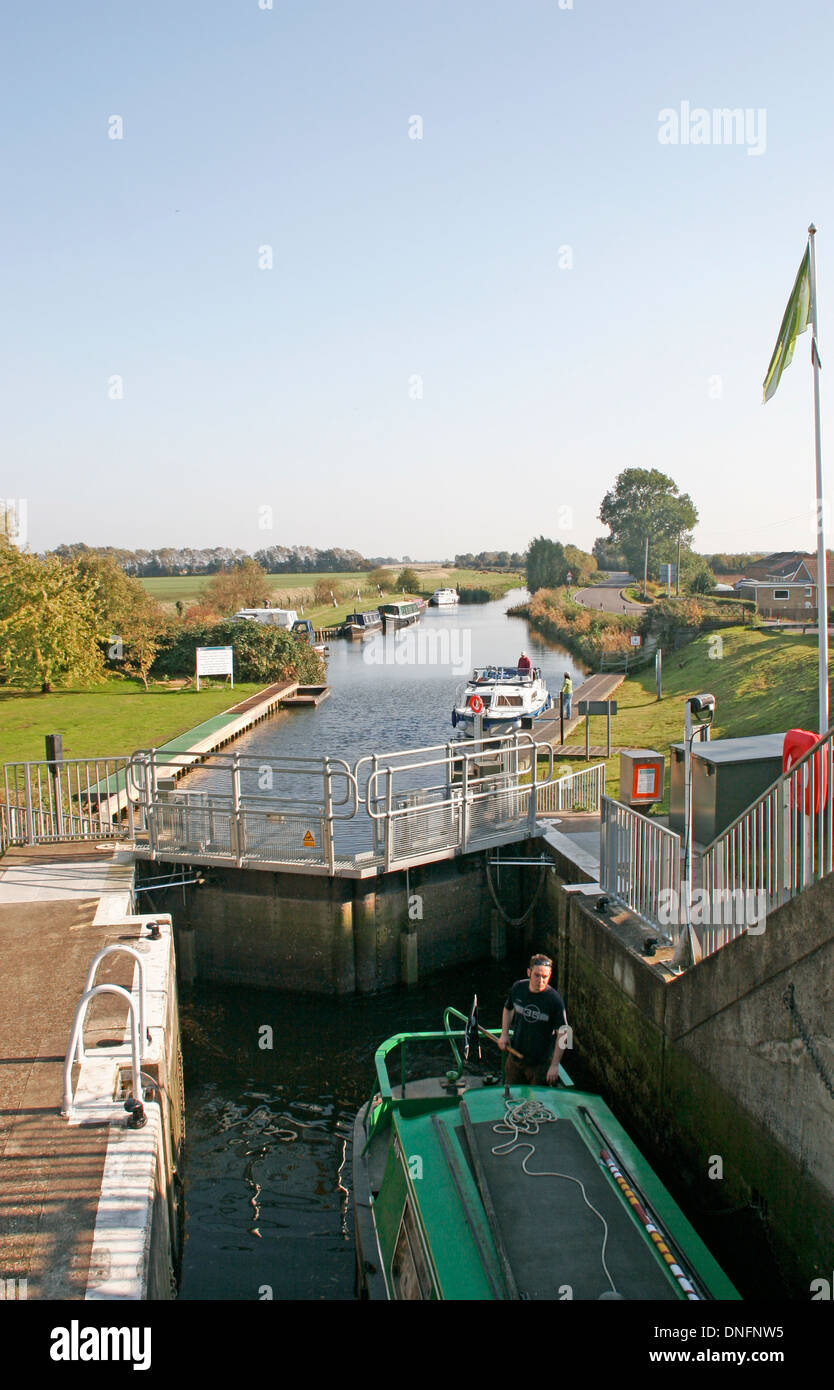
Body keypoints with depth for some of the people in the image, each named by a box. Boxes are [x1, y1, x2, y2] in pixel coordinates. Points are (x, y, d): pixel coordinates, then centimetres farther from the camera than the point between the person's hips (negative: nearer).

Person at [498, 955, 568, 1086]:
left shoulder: (555, 1000, -22)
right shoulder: (518, 988, -8)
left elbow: (562, 1033, -16)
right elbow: (508, 1009, 13)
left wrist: (555, 1065, -17)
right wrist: (504, 1034, 3)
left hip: (540, 1063, -4)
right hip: (515, 1054, 4)